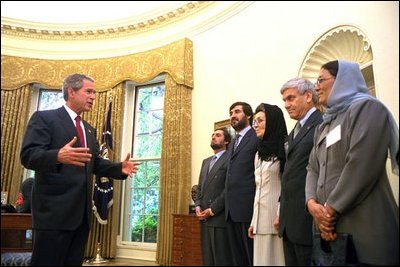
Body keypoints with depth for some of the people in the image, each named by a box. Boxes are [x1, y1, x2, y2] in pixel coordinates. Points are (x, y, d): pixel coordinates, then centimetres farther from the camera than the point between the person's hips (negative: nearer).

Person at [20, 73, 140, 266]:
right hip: (55, 210, -7)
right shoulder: (44, 118, -3)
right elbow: (28, 155, -15)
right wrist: (58, 156, -34)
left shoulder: (89, 129, 20)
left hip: (82, 211, 8)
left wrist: (120, 168, 2)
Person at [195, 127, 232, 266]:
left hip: (219, 217, -7)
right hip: (204, 218, 7)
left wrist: (212, 210, -14)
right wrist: (198, 205, 2)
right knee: (207, 258, 13)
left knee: (221, 259, 1)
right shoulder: (206, 161, 20)